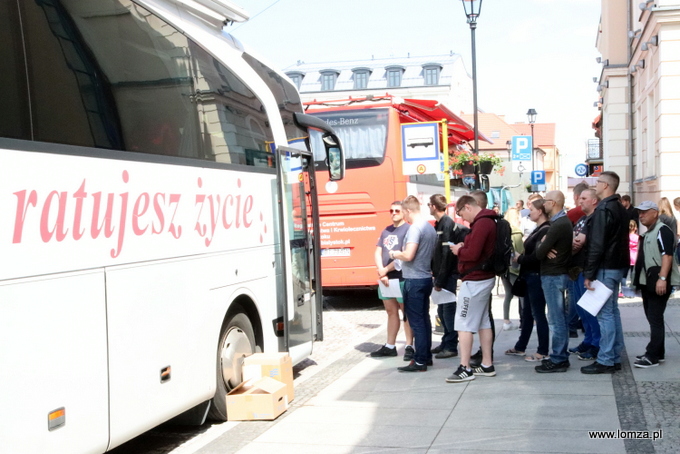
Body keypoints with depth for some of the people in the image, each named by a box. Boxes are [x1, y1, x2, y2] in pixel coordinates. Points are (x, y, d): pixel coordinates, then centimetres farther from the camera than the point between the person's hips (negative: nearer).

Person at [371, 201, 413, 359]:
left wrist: (386, 270, -13)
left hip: (402, 278, -7)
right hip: (386, 279, 7)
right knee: (391, 312, 14)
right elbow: (377, 253, 8)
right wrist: (381, 272, -8)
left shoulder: (408, 229, -8)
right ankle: (390, 346, 20)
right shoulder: (386, 231, 14)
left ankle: (409, 346, 6)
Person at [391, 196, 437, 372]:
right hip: (426, 277, 9)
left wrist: (395, 254, -5)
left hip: (414, 280, -9)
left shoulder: (415, 228, -17)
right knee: (424, 319, 15)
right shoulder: (430, 227, 11)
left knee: (416, 321, -5)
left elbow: (408, 255, -25)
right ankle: (427, 356, 22)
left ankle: (420, 361, -3)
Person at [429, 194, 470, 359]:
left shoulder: (447, 225, -15)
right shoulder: (439, 224, 13)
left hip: (448, 275, -9)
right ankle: (446, 343, 23)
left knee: (448, 309, -3)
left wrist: (440, 280, -19)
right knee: (442, 310, 14)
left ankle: (451, 346, 3)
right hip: (440, 274, 9)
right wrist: (436, 274, 10)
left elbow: (447, 255, -20)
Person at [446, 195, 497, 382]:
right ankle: (487, 365, 19)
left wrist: (458, 251, -7)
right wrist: (464, 247, 3)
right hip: (485, 278, 11)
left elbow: (472, 254, -25)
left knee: (464, 324, -6)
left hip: (474, 281, -11)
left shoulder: (481, 224, -20)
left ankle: (465, 369, -4)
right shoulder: (488, 221, 13)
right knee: (483, 322, 14)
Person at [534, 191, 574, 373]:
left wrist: (541, 245, 0)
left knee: (556, 319, -5)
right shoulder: (565, 221, 13)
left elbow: (539, 253, -21)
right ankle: (562, 356, 21)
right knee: (561, 317, 14)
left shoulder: (557, 225, -20)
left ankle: (558, 360, -1)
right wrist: (545, 247, -10)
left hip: (553, 276, -10)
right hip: (560, 273, 10)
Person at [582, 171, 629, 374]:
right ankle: (615, 358, 19)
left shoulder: (603, 210, -17)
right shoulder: (620, 209, 13)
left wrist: (589, 273, -18)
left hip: (605, 268, -10)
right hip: (618, 266, 10)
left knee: (605, 314, -6)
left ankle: (605, 361, -2)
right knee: (612, 311, 14)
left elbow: (597, 245, -21)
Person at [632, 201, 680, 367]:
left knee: (655, 319, -9)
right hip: (647, 282, 10)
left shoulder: (663, 230, -11)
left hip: (659, 283, -10)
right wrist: (639, 281, 21)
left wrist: (662, 278, -29)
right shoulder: (648, 233, 19)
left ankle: (653, 356, -8)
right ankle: (658, 353, 20)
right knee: (652, 318, 13)